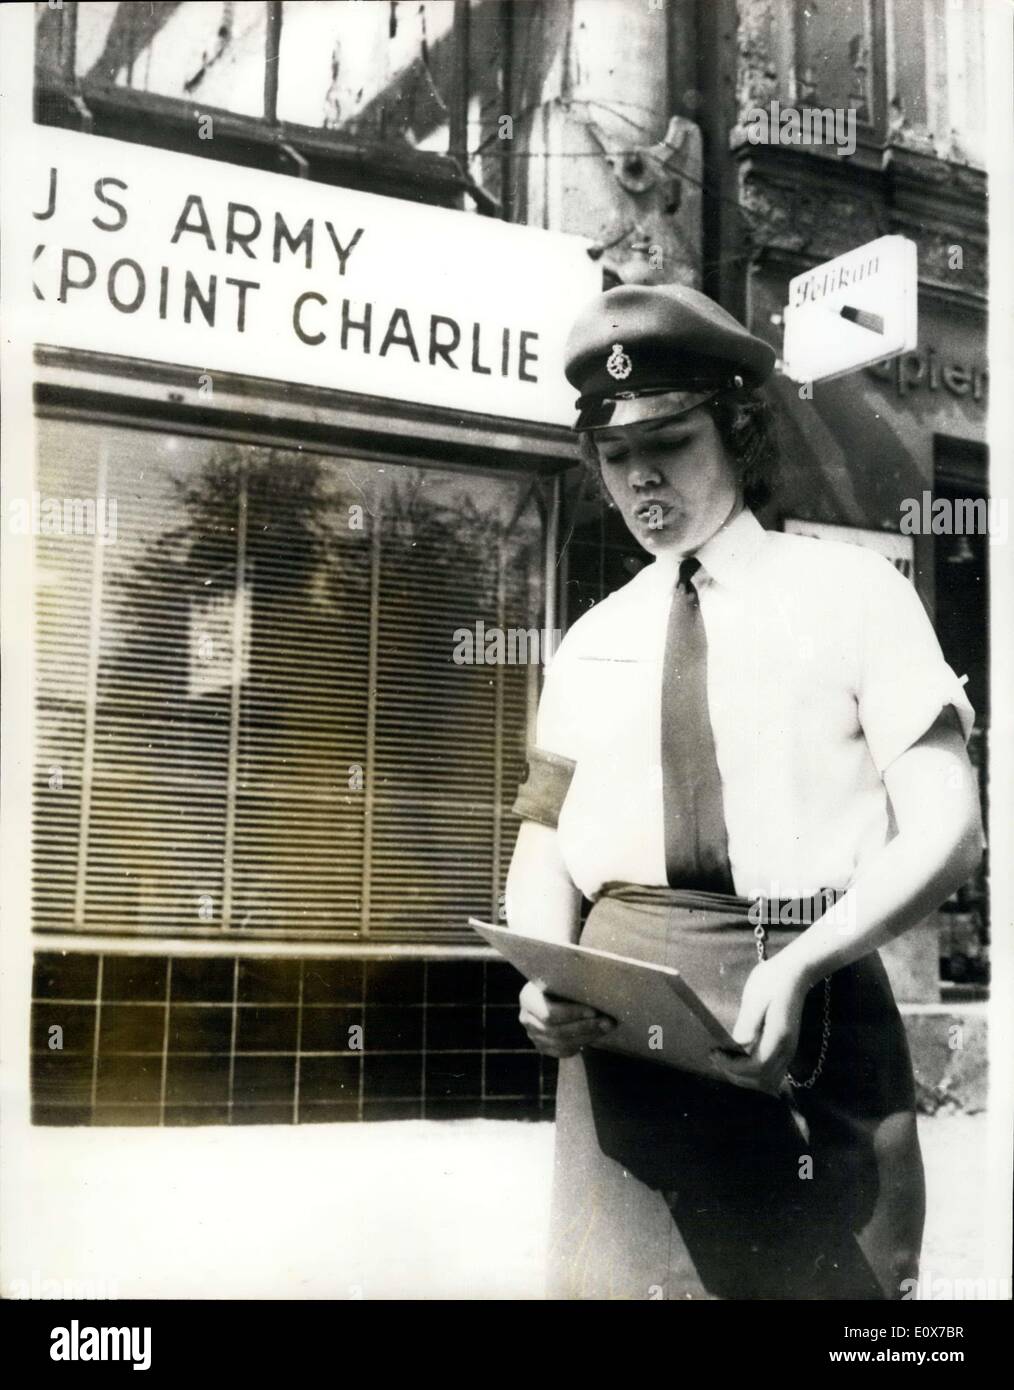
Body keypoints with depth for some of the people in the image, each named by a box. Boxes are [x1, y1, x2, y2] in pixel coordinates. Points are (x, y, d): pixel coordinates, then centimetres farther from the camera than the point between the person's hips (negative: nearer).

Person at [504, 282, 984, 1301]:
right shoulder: (592, 643, 15)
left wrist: (802, 965, -17)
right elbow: (544, 842, 17)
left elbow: (945, 828, -3)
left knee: (821, 1277, 2)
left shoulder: (851, 593, 4)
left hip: (813, 1024, -2)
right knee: (617, 1273, 2)